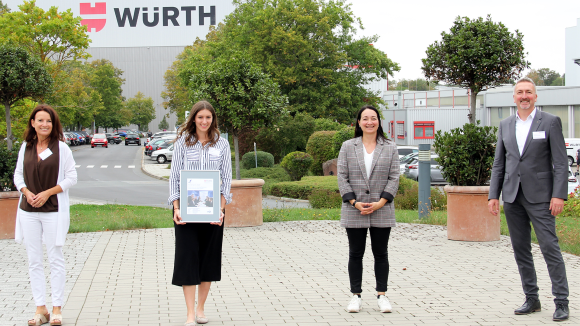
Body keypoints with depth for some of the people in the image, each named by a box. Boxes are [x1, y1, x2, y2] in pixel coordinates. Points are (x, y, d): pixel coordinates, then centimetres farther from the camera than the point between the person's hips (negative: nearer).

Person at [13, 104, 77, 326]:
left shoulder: (61, 148, -3)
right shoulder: (26, 147, 8)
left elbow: (71, 178, -3)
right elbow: (18, 175, 13)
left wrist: (48, 193, -12)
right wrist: (26, 192, -6)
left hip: (53, 210, -4)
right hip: (29, 211, 4)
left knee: (55, 260, 1)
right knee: (34, 261, 5)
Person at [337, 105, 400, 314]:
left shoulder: (390, 148, 6)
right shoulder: (348, 147, 5)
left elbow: (394, 177, 1)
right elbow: (341, 176, 0)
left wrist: (381, 202, -11)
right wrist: (354, 202, -11)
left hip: (382, 212, 0)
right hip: (354, 212, 0)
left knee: (381, 254, 6)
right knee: (355, 254, 6)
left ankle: (381, 295, 14)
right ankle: (356, 296, 13)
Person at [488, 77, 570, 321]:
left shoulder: (550, 122, 0)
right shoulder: (505, 125, 13)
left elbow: (560, 163, -4)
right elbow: (498, 164, 14)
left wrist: (559, 195, -13)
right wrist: (493, 195, 6)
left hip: (539, 196, -5)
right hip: (512, 196, 5)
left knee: (550, 247, -7)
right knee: (520, 249, 7)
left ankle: (561, 302, -1)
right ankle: (532, 299, 16)